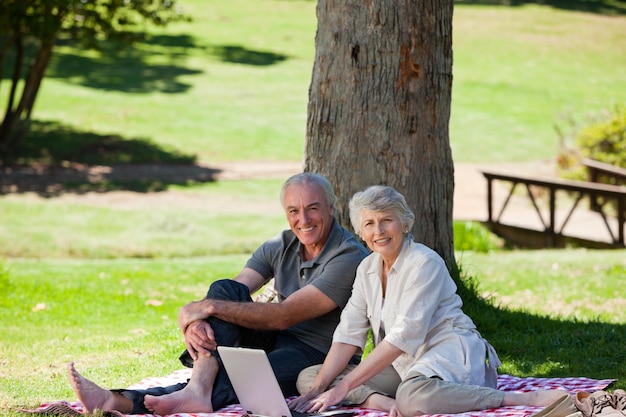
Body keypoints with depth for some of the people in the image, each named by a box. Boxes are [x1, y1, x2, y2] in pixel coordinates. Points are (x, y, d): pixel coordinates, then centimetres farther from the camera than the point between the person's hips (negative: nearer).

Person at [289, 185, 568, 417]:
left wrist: (344, 387, -24)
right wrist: (318, 388, -12)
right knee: (307, 377, -5)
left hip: (450, 354, -8)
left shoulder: (424, 263, -14)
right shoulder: (367, 269, 10)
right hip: (403, 365, 8)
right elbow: (349, 334, 4)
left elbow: (403, 337, -21)